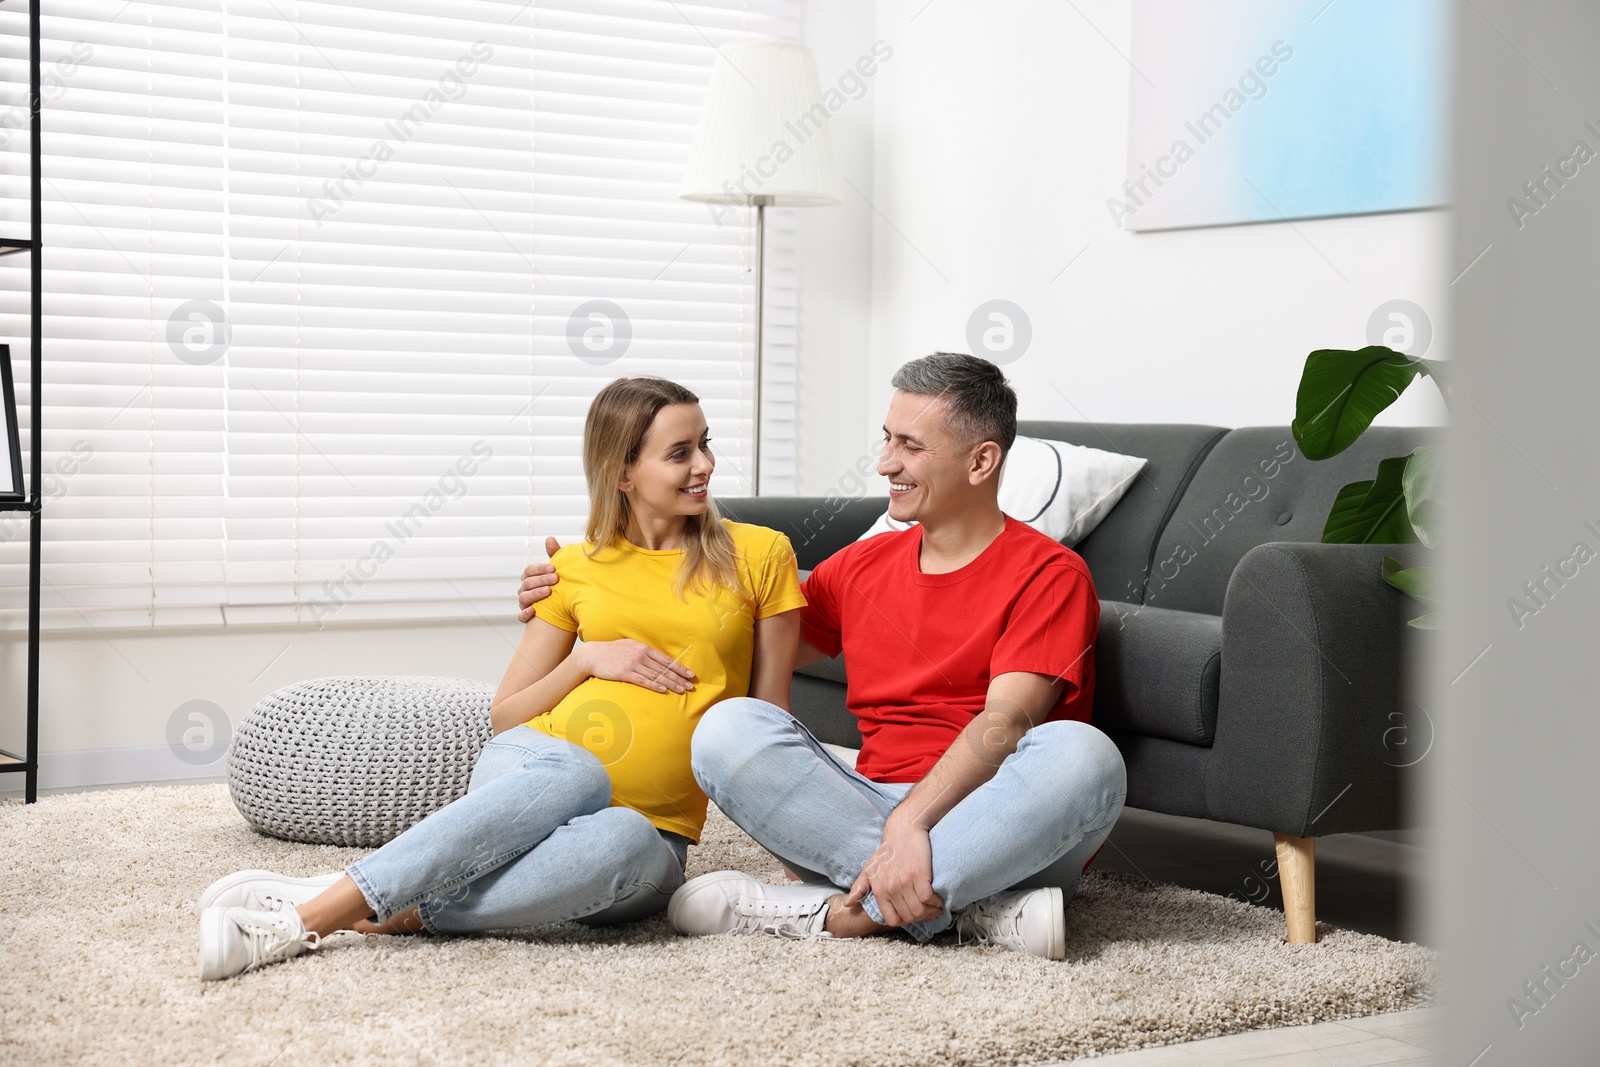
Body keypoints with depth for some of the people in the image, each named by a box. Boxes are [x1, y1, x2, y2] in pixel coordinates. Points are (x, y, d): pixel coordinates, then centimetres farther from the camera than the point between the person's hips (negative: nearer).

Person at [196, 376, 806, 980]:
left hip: (653, 834, 0)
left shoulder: (760, 556, 10)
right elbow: (505, 718, 15)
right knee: (573, 773, -40)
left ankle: (389, 914, -37)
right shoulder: (577, 568, 12)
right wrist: (590, 659, -2)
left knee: (619, 841, -41)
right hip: (532, 764, 0)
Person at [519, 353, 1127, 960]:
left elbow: (1004, 722, -16)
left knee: (1082, 754, -36)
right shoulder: (863, 566, 17)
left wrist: (910, 822, -33)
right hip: (869, 812, 4)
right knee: (730, 727, -20)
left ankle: (847, 912, -33)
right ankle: (973, 909, -30)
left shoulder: (1050, 575, -1)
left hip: (1004, 833, -4)